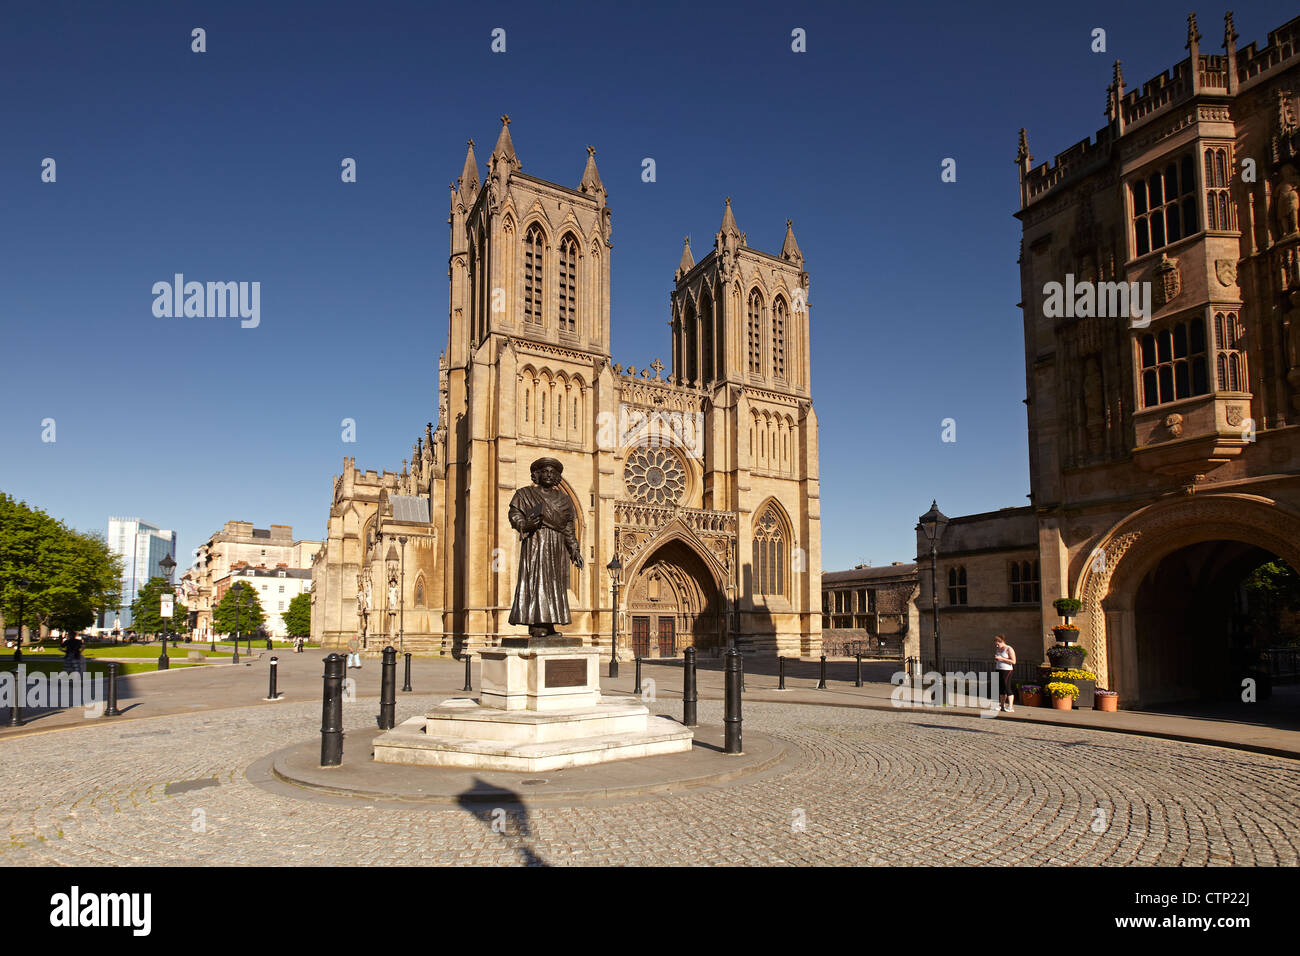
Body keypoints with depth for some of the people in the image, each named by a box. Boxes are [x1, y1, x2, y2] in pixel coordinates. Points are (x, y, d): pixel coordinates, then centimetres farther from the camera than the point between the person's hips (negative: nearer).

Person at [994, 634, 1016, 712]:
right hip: (999, 670, 7)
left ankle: (1010, 707, -7)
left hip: (1007, 670, -7)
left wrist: (1002, 659, -19)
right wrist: (995, 661, 2)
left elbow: (1013, 661, -15)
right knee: (1001, 688, 7)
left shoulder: (1009, 649, -9)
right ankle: (1002, 705, 12)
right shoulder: (997, 649, 13)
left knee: (1007, 688, -9)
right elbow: (995, 659, 26)